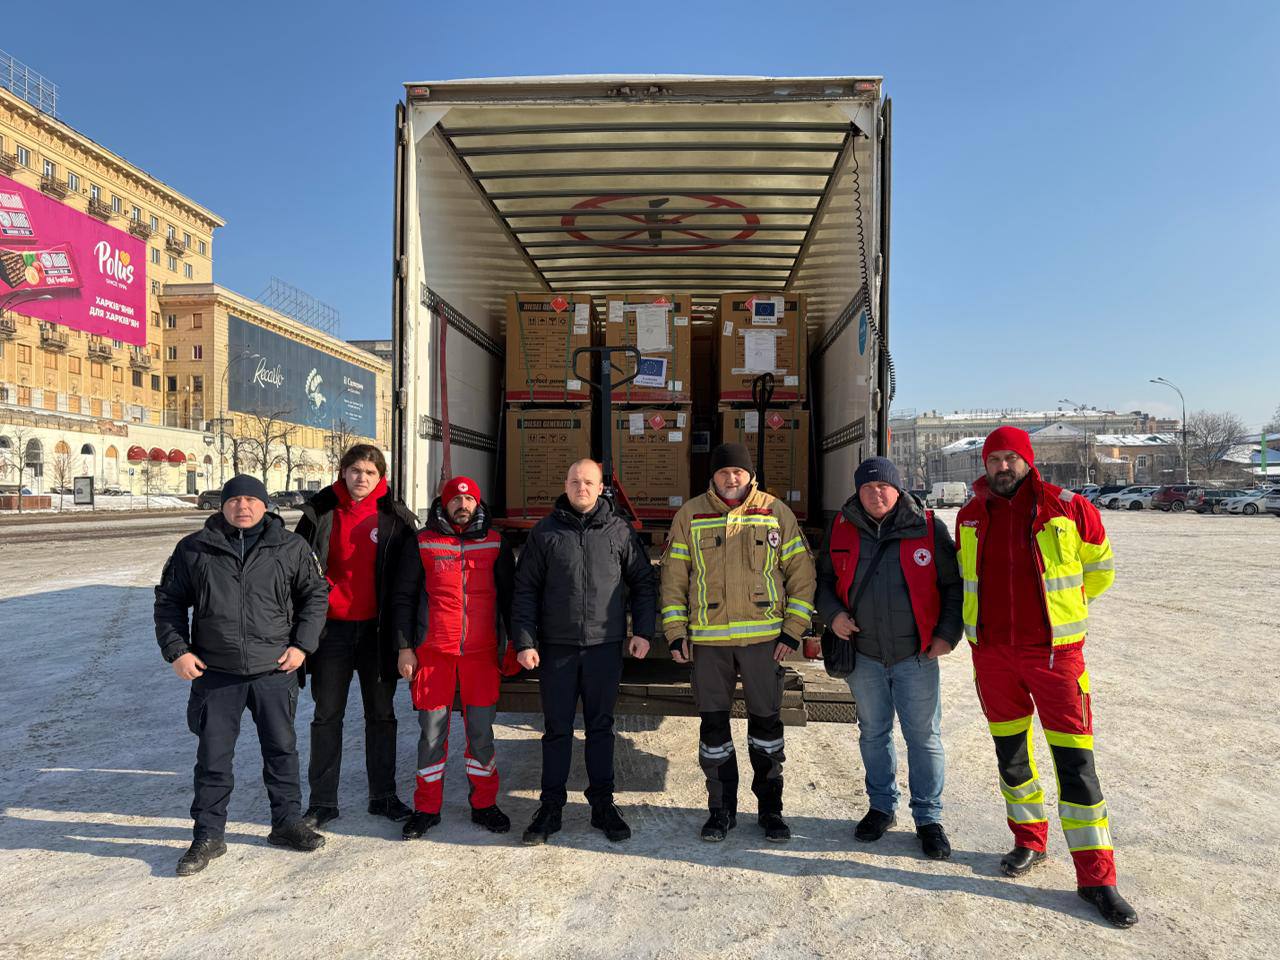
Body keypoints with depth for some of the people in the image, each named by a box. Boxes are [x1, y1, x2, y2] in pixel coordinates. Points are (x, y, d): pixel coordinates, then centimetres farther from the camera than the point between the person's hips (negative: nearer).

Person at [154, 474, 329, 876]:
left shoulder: (291, 548, 0)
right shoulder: (194, 549, 1)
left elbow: (316, 595, 7)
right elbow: (168, 600, 9)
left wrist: (302, 645, -2)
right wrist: (177, 650, -2)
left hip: (275, 671, 1)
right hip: (215, 674, 0)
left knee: (282, 749, 12)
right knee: (213, 757, 7)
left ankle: (287, 822, 29)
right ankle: (208, 836, 24)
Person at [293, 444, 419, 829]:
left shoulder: (394, 517, -3)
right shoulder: (321, 513, 0)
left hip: (376, 628, 0)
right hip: (331, 627, 1)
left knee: (381, 714, 11)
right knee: (327, 716, 10)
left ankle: (383, 796, 25)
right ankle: (322, 801, 23)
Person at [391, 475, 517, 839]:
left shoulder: (495, 543, 6)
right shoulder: (422, 543, 3)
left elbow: (508, 595, 11)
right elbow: (404, 597, 5)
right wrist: (405, 647, 0)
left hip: (482, 652, 1)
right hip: (433, 652, 0)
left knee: (481, 730, 6)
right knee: (432, 729, 6)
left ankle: (484, 804, 21)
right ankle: (427, 808, 21)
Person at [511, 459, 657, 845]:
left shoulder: (620, 531, 3)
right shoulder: (545, 531, 2)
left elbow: (643, 583, 9)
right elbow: (525, 590, 2)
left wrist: (642, 631, 1)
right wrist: (525, 641, -4)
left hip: (605, 646, 0)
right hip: (557, 647, 0)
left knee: (601, 727, 11)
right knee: (556, 729, 9)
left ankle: (603, 803, 24)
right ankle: (551, 806, 21)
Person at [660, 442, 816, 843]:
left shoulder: (776, 513, 2)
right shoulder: (690, 515, 2)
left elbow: (801, 572, 4)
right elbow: (673, 577, 4)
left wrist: (794, 629, -3)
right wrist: (675, 632, -1)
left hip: (764, 636, 0)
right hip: (708, 639, 1)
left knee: (766, 721, 9)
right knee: (713, 725, 8)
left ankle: (770, 807, 26)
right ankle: (721, 808, 25)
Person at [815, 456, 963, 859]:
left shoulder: (928, 528, -5)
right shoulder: (841, 530, 1)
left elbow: (954, 585, 2)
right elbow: (824, 579, 12)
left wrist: (948, 633, -5)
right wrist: (833, 613, -5)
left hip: (916, 655, -2)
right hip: (863, 654, 3)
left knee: (924, 736, 6)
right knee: (873, 734, 16)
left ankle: (928, 818, 23)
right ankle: (882, 806, 34)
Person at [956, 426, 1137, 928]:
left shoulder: (1068, 509, -7)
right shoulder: (970, 517, 2)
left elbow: (1099, 568, 9)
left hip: (1054, 650, -3)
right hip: (992, 651, 3)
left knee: (1075, 760, -2)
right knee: (1010, 754, 15)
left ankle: (1095, 876, 11)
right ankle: (1029, 840, 34)